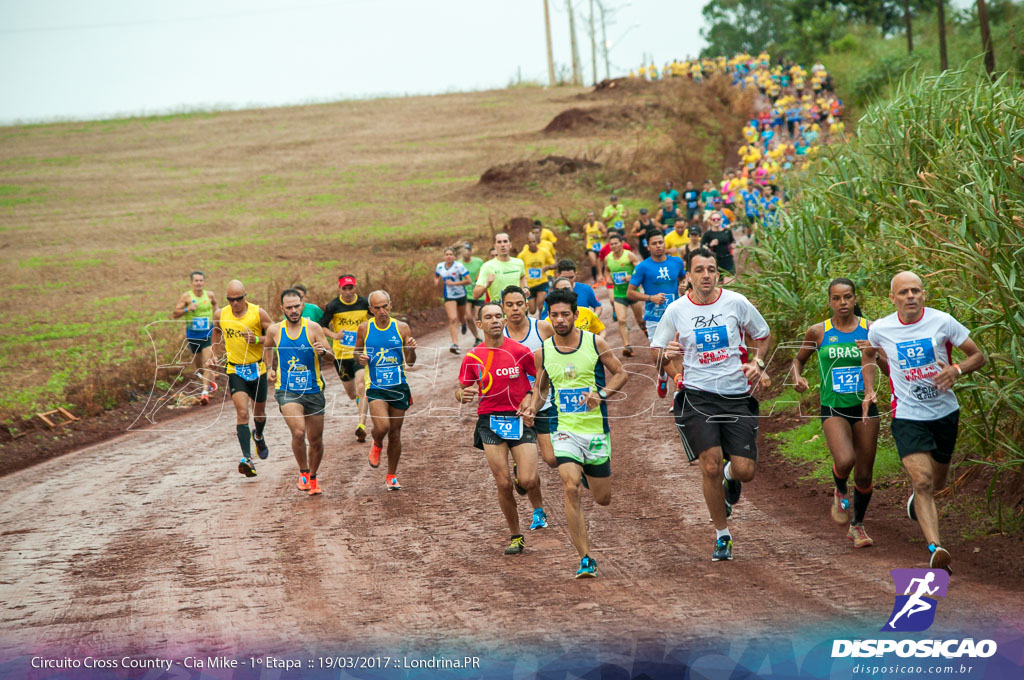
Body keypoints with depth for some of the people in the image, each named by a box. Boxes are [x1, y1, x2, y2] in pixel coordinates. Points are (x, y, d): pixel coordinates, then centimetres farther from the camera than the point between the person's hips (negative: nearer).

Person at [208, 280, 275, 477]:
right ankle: (247, 458, -22)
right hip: (235, 370, 0)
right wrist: (213, 355, 14)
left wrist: (257, 339, -21)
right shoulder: (220, 315, -1)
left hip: (257, 369, 0)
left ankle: (258, 436, 51)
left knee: (259, 413, 16)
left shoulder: (258, 313, -9)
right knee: (242, 412, -17)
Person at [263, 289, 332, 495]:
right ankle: (303, 472, 0)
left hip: (313, 391, 1)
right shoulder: (274, 331, 3)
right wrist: (269, 368, 11)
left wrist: (322, 351, -29)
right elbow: (267, 348, 25)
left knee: (316, 440, 8)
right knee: (298, 432, -23)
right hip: (287, 391, -1)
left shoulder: (313, 328, -3)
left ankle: (313, 478, 32)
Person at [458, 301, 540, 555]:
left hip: (520, 420, -1)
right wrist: (463, 395, -12)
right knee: (503, 484, -5)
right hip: (490, 422, 1)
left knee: (528, 482, -14)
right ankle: (515, 536, 13)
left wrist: (531, 397, -5)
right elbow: (461, 392, 11)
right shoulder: (473, 358, 3)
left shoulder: (520, 351, 0)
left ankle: (521, 477, 25)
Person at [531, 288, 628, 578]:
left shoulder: (595, 343, -4)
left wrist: (601, 394, -14)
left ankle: (588, 473, 48)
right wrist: (532, 408, -6)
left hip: (597, 429, 1)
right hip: (565, 430, 0)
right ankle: (586, 559, -17)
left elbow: (620, 374, 4)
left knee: (603, 499, 10)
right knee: (571, 489, -22)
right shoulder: (542, 352, 1)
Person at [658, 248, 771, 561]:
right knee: (711, 467, -13)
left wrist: (756, 363, -1)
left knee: (745, 471, -7)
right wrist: (669, 355, -11)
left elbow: (763, 336, 16)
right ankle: (722, 536, 7)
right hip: (698, 397, -1)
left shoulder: (736, 303, 1)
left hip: (737, 397, 1)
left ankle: (730, 476, 34)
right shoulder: (676, 311, 0)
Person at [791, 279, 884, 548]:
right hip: (833, 410, -2)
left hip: (865, 407, 2)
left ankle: (857, 525, 30)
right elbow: (799, 358, 15)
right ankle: (840, 493, 8)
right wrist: (797, 377, -6)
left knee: (864, 475, 6)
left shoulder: (870, 329, -1)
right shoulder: (818, 332, -1)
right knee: (844, 461, -27)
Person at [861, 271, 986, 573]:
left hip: (945, 411, 2)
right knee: (923, 481, -20)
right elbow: (868, 354, 18)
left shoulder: (942, 322, -10)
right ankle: (935, 549, -27)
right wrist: (869, 391, 6)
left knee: (936, 482, 18)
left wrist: (956, 370, -22)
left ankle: (915, 501, 54)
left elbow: (978, 356, -2)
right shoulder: (880, 329, -6)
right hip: (907, 415, -2)